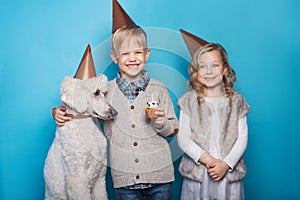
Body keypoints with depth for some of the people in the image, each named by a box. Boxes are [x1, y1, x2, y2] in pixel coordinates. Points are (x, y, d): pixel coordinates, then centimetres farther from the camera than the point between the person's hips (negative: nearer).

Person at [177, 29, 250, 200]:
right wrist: (206, 159, -15)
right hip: (197, 173, 0)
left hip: (229, 173, 1)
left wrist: (226, 164, -12)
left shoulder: (236, 101, 5)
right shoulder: (190, 101, 1)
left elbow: (242, 137, 1)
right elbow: (183, 138, -4)